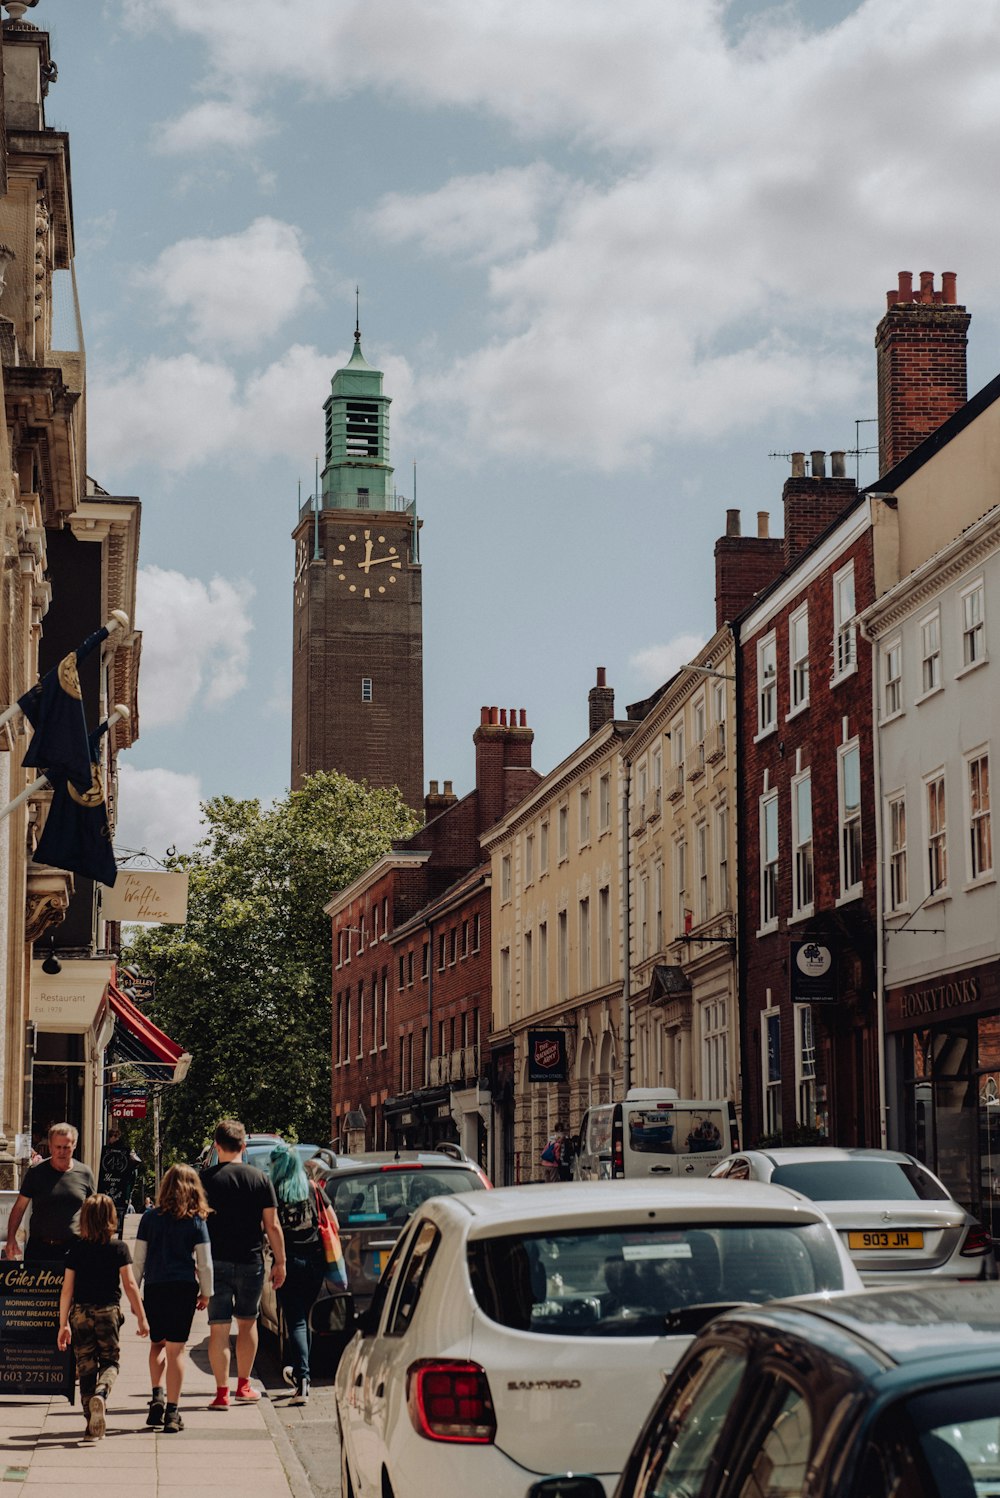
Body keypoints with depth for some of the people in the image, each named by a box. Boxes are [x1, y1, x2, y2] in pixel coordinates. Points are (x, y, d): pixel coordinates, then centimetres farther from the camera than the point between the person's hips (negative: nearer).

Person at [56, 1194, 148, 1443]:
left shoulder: (76, 1249, 2)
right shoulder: (119, 1248, -3)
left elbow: (67, 1289, 1)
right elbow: (129, 1284, -6)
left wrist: (63, 1324, 8)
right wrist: (142, 1318, 0)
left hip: (81, 1313, 1)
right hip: (109, 1311, -1)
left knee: (86, 1366, 9)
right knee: (110, 1361, 12)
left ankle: (92, 1425, 9)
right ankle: (101, 1394, -20)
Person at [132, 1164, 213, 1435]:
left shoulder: (150, 1217, 2)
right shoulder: (195, 1221, -1)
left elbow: (139, 1259, 4)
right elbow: (205, 1262, 1)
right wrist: (206, 1292, 13)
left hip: (154, 1288, 1)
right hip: (184, 1288, -1)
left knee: (157, 1344, 19)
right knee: (177, 1349, 2)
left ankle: (157, 1395, 3)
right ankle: (172, 1411, 1)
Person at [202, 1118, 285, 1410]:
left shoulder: (206, 1179, -4)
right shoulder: (261, 1179, 0)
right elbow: (272, 1225, 0)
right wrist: (280, 1262, 8)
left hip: (217, 1262, -2)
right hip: (251, 1262, 2)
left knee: (218, 1328, 1)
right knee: (247, 1322, 18)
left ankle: (221, 1392, -2)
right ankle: (244, 1386, 24)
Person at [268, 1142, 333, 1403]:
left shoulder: (271, 1192, -3)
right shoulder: (313, 1188, 6)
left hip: (288, 1261, -3)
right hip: (314, 1260, 3)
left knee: (295, 1321, -4)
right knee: (304, 1317, 18)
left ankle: (302, 1378, -18)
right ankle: (300, 1371, 27)